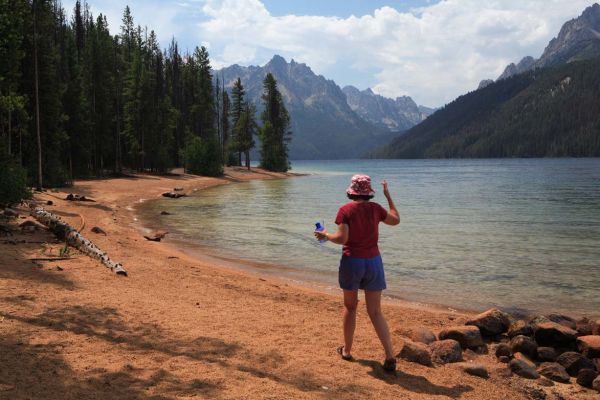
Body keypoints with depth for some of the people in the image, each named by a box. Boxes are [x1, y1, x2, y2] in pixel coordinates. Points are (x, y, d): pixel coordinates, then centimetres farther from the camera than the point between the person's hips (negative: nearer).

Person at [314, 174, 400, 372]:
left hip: (352, 261, -2)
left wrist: (325, 235, 3)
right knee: (375, 312, 7)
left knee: (350, 307, 18)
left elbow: (341, 238, -16)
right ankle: (390, 356, -1)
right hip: (373, 262, 2)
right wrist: (388, 195, 20)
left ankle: (347, 350, 27)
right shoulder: (375, 208, -1)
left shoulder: (345, 210, -10)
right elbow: (396, 220, 15)